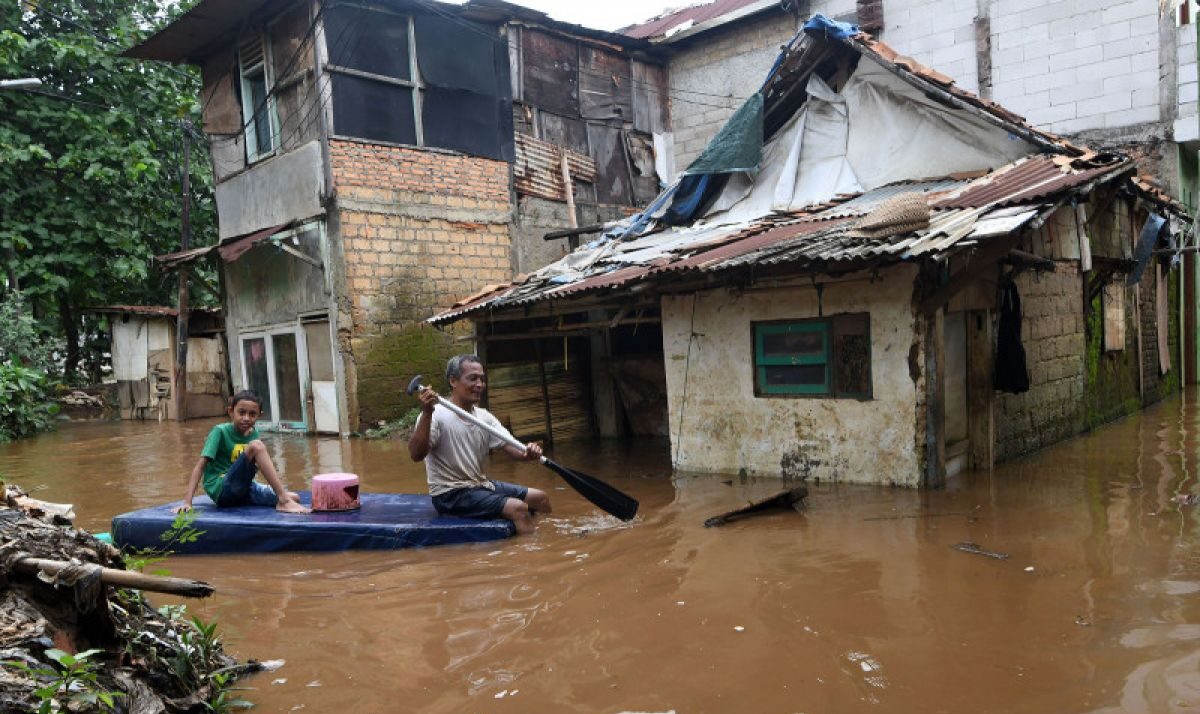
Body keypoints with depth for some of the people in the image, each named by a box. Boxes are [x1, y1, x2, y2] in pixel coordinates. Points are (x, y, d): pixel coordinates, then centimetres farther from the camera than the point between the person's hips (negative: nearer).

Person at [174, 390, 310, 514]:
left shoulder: (254, 434, 9)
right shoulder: (220, 431, -8)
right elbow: (200, 466, -13)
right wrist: (187, 502, -21)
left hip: (243, 488, 6)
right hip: (222, 490, -6)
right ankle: (284, 502, -31)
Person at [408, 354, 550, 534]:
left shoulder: (484, 417, 7)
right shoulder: (437, 415, -15)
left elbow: (510, 446, -4)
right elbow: (416, 455, -28)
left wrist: (528, 452, -27)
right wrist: (427, 414, -39)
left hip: (482, 485, 8)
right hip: (450, 495, -8)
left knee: (540, 498, 7)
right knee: (518, 508, -23)